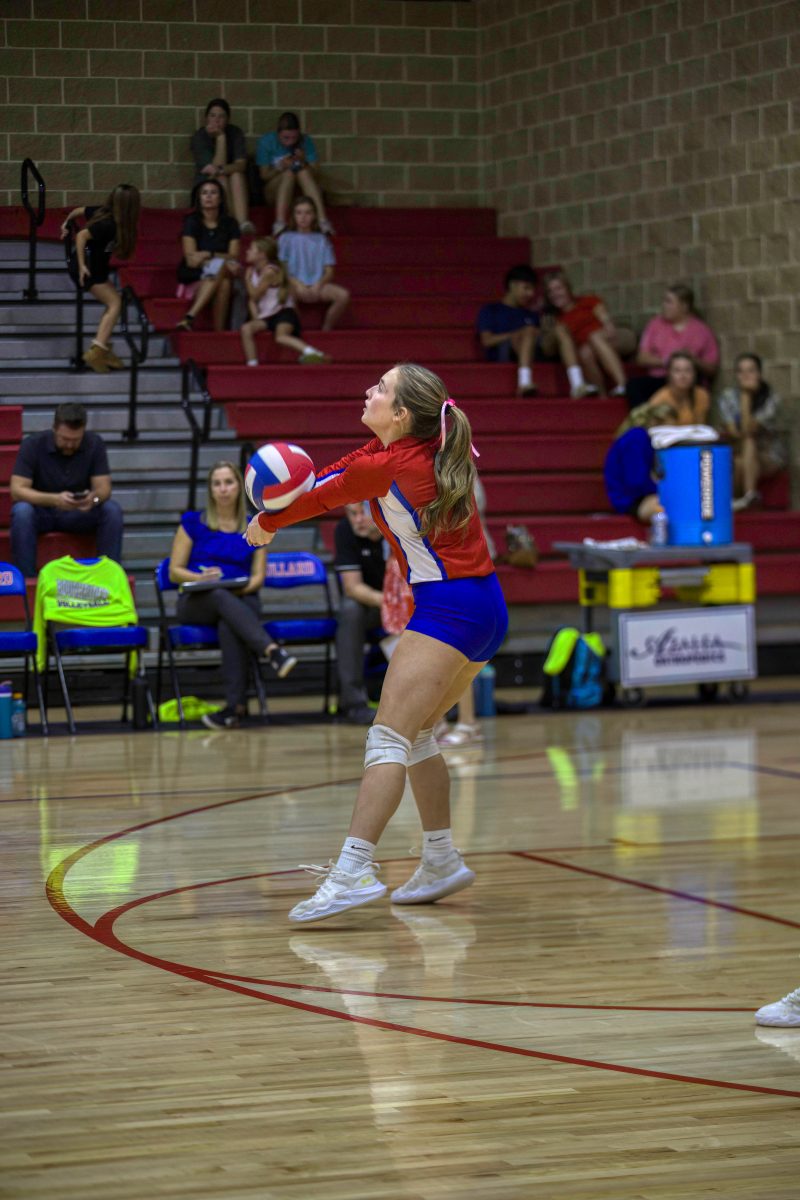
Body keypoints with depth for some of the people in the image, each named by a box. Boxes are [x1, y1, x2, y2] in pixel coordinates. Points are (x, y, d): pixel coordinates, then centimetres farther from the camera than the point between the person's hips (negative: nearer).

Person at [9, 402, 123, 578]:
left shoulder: (95, 444, -11)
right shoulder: (33, 445, -17)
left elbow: (104, 488, -13)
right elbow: (17, 490, -24)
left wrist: (94, 498, -39)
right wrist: (54, 499, -41)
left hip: (80, 512, 2)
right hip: (42, 511, -2)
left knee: (112, 510, -26)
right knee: (21, 511, -35)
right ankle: (26, 579, -29)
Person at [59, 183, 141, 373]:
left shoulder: (104, 212, 0)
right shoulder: (109, 225, -25)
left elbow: (79, 210, 12)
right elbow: (82, 235, -30)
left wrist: (66, 224, 31)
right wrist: (82, 265, -25)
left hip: (95, 266, 10)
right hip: (87, 268, -10)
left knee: (112, 303, 12)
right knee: (115, 303, -12)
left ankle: (104, 350, 13)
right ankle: (96, 352, -18)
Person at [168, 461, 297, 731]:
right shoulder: (193, 522, 10)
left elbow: (258, 577, 8)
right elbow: (175, 572, 7)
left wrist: (241, 587, -14)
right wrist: (201, 577, -14)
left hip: (242, 599, 0)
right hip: (197, 602, 0)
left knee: (230, 625, -39)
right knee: (220, 596, -39)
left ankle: (236, 705, -49)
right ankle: (273, 651, -58)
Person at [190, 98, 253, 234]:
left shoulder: (235, 133, -3)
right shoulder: (199, 137, -10)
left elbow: (241, 165, -18)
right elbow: (217, 166, -21)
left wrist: (220, 170, -37)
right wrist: (221, 138, -25)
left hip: (234, 188, 2)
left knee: (237, 174, -29)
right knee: (221, 179, -31)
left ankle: (243, 222, -48)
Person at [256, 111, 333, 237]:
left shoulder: (306, 142, -3)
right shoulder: (266, 142, -7)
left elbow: (315, 173, -6)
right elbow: (264, 175, -7)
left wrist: (303, 163, -26)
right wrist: (280, 167, -27)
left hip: (300, 192, 2)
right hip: (274, 192, -2)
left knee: (303, 172, -29)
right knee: (289, 173, -31)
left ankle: (322, 220, -46)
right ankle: (280, 224, -51)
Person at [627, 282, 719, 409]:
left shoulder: (701, 330, 9)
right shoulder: (655, 325, 16)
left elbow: (711, 370, 7)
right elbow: (642, 358, 8)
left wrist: (696, 361, -13)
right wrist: (664, 361, -9)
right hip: (656, 378, 2)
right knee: (634, 385, -29)